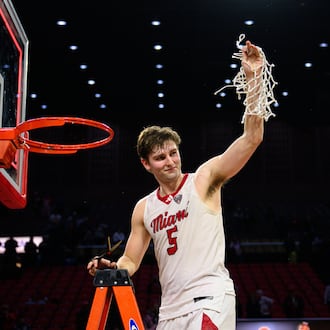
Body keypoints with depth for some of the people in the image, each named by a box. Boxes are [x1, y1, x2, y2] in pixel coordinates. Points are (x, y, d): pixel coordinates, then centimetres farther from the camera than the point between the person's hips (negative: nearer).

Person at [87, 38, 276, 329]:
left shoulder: (204, 179, -3)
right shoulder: (143, 209, 12)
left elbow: (252, 138, -13)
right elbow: (130, 262, 17)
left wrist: (253, 78, -20)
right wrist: (112, 268, -7)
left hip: (210, 299, -6)